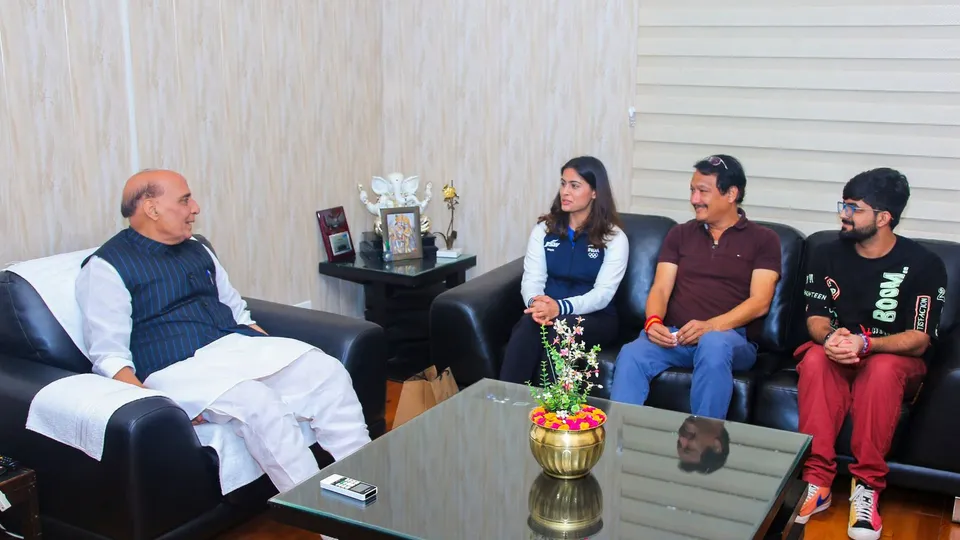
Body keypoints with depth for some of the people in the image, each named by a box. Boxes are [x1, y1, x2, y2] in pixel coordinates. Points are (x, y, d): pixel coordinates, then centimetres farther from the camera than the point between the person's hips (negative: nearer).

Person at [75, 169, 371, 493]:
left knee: (328, 371, -15)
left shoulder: (197, 251, 20)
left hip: (240, 344, 7)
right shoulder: (105, 267, -1)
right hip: (180, 367, -7)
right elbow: (110, 356, -8)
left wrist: (278, 354, 8)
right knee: (260, 404, -34)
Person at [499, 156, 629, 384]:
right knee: (530, 323, -33)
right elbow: (532, 279, 1)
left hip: (594, 319, -2)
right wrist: (536, 303, -26)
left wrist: (560, 307, -31)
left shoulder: (614, 238, -2)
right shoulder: (543, 230, 10)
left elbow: (603, 293, -13)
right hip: (549, 312, 2)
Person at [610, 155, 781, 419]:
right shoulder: (680, 234, 19)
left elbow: (759, 302, -2)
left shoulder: (763, 239, 9)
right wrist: (654, 321, -13)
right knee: (631, 355, -30)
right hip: (674, 336, 2)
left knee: (713, 345, -39)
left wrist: (710, 326, -19)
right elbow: (660, 288, 10)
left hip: (729, 338, -2)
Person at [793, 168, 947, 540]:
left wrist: (865, 344, -33)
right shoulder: (828, 255, 0)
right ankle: (817, 481, -32)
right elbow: (816, 318, 1)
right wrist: (830, 337, -25)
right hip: (838, 355, 2)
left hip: (894, 356, -2)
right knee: (815, 358, -33)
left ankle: (867, 485, -28)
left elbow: (918, 340, -14)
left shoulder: (923, 265, -10)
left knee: (882, 368, -38)